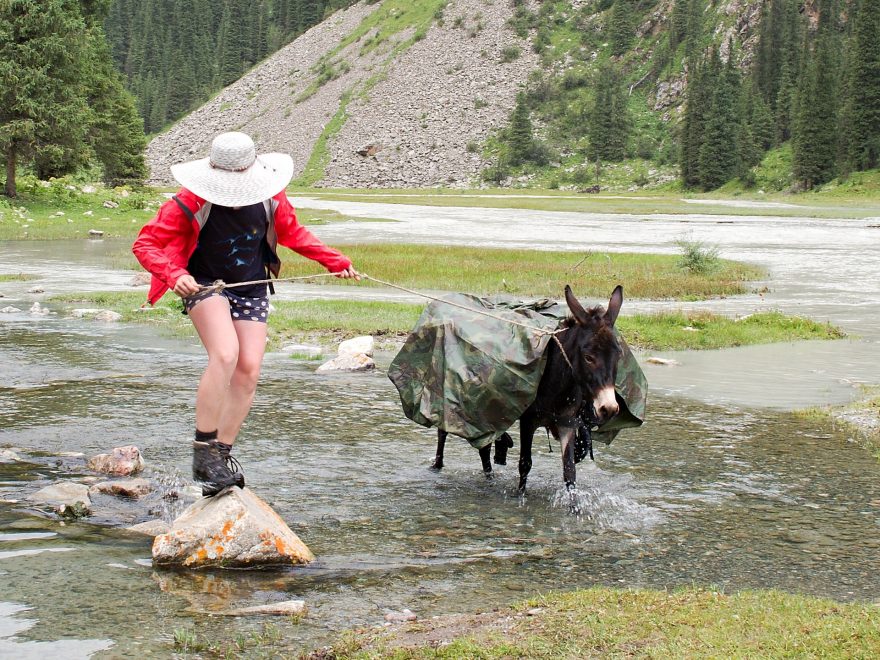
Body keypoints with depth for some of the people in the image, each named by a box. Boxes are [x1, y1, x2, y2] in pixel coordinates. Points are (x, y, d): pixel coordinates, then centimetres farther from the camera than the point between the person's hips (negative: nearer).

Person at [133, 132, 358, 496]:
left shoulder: (269, 198, -7)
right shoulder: (191, 203, -20)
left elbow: (294, 234, 12)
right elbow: (146, 244, -19)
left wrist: (336, 262, 7)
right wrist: (175, 275, -36)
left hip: (251, 290, 5)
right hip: (205, 286, -5)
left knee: (248, 371, -6)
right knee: (225, 354, -28)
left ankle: (221, 455, 6)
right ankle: (203, 450, -22)